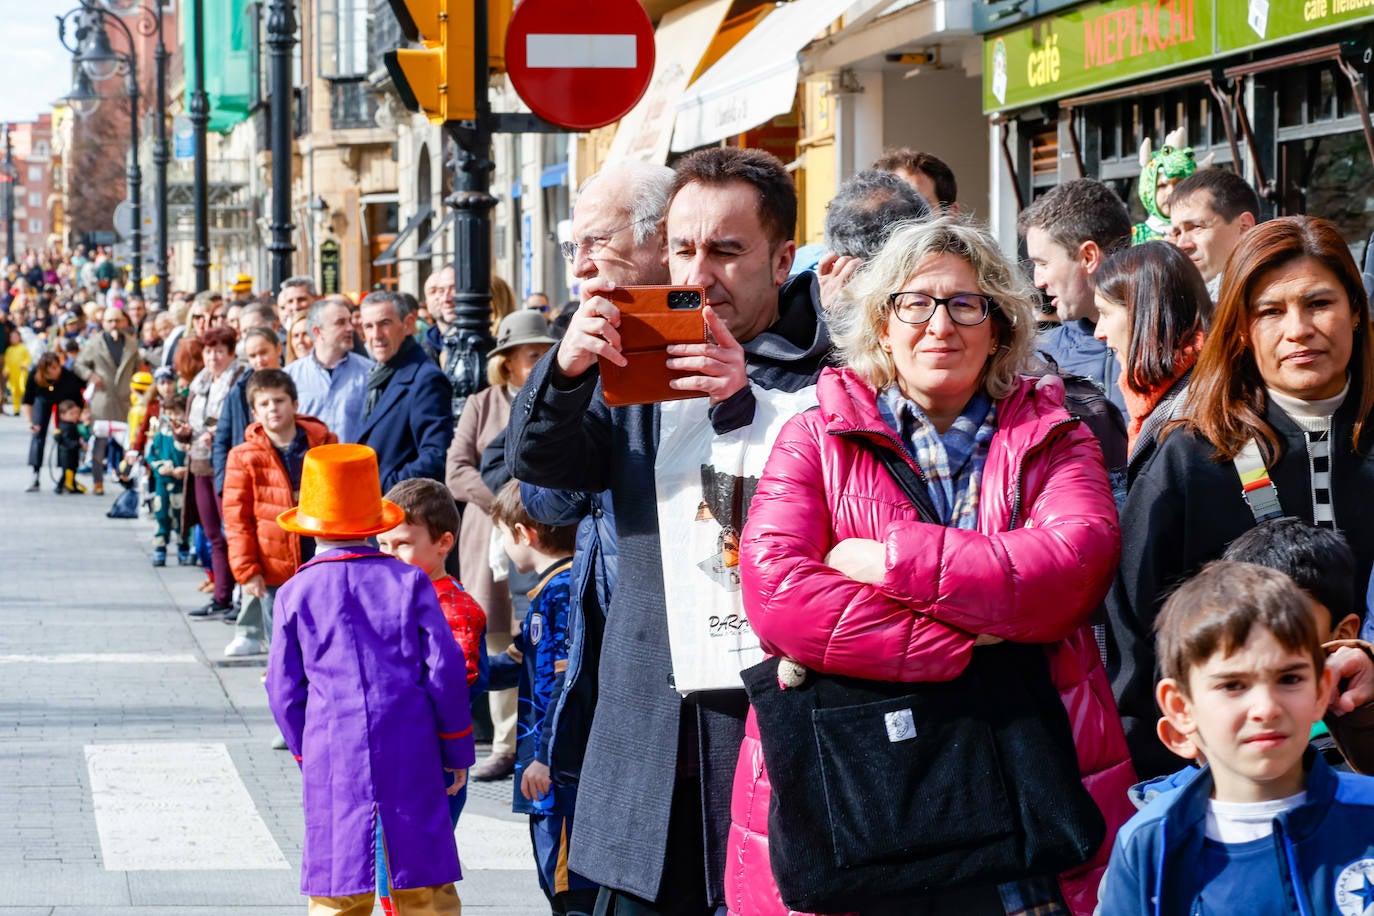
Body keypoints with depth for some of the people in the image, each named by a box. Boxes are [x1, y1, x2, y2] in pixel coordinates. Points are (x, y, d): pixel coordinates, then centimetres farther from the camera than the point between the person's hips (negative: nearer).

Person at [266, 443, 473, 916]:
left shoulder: (295, 593, 4)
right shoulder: (408, 581, 2)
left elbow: (284, 689, 6)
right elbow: (445, 669, -1)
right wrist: (457, 750, 8)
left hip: (332, 755, 0)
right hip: (410, 752, 0)